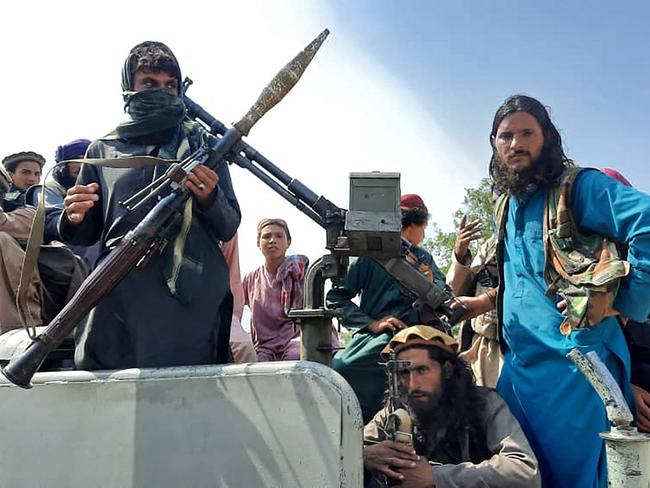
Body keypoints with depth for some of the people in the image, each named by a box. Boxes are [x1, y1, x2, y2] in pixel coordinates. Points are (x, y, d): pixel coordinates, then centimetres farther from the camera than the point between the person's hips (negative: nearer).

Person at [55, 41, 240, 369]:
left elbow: (228, 229, 9)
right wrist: (73, 220, -5)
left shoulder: (202, 144, 12)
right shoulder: (102, 150, 16)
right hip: (119, 302, 1)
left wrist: (209, 198, -12)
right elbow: (88, 234, 18)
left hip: (192, 297, -1)